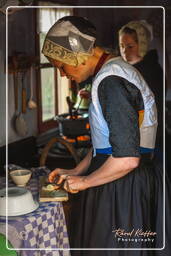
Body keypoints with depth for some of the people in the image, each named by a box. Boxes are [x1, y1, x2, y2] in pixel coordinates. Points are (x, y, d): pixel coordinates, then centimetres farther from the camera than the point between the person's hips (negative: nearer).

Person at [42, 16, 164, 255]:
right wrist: (75, 172, 17)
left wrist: (84, 182, -11)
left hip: (123, 188, -9)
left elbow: (127, 159, -25)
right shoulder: (114, 71, 12)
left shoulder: (111, 82, -20)